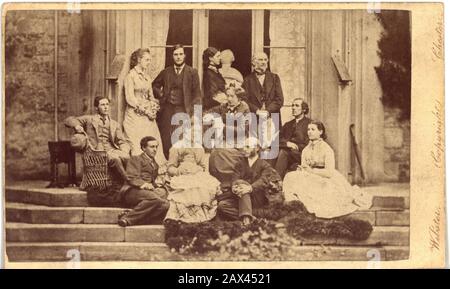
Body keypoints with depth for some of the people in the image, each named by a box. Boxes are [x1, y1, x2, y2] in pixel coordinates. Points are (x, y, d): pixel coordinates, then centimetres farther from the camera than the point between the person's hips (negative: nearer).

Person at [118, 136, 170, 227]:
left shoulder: (155, 165, 34)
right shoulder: (136, 159, 12)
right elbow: (132, 178, -2)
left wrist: (157, 184, 5)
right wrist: (144, 184, -20)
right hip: (133, 191, -6)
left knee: (165, 204, -29)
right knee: (155, 199, -38)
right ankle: (127, 218, -29)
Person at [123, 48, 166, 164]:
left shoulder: (146, 76, 16)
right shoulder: (131, 75, -5)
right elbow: (130, 98, -11)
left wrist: (154, 108, 0)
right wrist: (145, 110, -12)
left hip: (147, 116, 7)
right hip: (135, 115, -6)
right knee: (138, 145, -8)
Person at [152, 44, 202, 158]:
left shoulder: (192, 72, 5)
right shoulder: (166, 72, 13)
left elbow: (197, 93, 3)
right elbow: (154, 85, 27)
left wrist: (195, 112, -6)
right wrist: (160, 94, 8)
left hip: (183, 110, -2)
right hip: (167, 110, 3)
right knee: (166, 142, 1)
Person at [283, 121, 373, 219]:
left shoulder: (326, 149, -11)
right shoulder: (305, 150, 9)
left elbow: (329, 173, -17)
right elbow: (303, 169, 10)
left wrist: (311, 170, -19)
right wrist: (300, 169, -13)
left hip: (327, 181, -5)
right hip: (311, 179, 5)